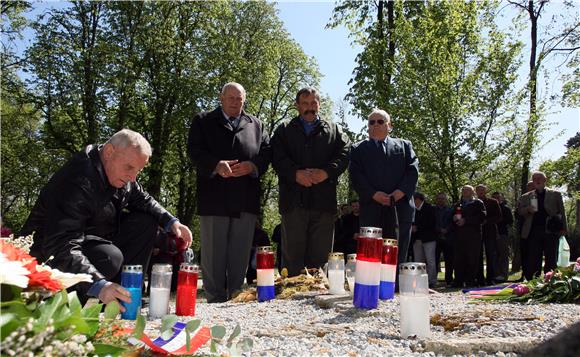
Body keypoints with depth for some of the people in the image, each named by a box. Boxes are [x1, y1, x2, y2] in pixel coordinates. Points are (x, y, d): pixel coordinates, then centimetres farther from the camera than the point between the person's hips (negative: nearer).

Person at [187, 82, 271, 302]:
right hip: (214, 198, -2)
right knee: (213, 254, 2)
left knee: (241, 254, 7)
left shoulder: (256, 125, 19)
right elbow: (195, 150, -1)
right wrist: (216, 165, -19)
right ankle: (215, 301, 11)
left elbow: (267, 151, 11)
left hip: (246, 199, 3)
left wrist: (252, 166, -10)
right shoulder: (203, 122, 12)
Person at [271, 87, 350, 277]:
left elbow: (344, 154, 5)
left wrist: (327, 172, -12)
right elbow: (277, 157, 1)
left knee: (320, 255, 5)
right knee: (292, 254, 2)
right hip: (294, 200, -1)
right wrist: (296, 173, -15)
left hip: (324, 200, 1)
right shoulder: (284, 130, 16)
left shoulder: (333, 130, 19)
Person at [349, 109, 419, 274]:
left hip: (401, 207, 1)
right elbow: (356, 175, 1)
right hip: (372, 209, -1)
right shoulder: (359, 149, 15)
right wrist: (373, 194, -13)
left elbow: (413, 170, 7)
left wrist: (401, 191, -10)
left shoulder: (404, 145, 20)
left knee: (399, 255, 2)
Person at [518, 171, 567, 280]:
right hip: (533, 231, 1)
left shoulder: (555, 194, 11)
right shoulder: (526, 197, 14)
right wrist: (527, 209, -11)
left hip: (550, 231, -1)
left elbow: (561, 212, 9)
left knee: (551, 261, 1)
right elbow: (519, 212, 11)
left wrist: (563, 228, -2)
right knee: (533, 261, 1)